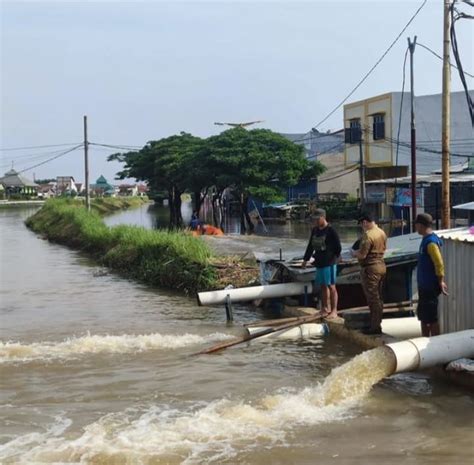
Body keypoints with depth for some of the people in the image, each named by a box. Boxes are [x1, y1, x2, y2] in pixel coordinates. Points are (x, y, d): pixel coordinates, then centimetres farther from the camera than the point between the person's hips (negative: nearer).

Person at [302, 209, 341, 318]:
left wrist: (336, 256, -18)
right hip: (319, 262, 7)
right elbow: (310, 246, 21)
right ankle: (325, 308, 22)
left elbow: (338, 246, -11)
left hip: (329, 263, -7)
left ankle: (334, 311, 2)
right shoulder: (314, 230, 12)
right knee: (323, 286, 13)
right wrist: (306, 259, 23)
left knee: (331, 286, -3)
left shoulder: (331, 231, -10)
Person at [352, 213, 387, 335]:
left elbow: (362, 254, -22)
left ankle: (375, 327, 0)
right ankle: (376, 323, 22)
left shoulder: (368, 235, -19)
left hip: (370, 268, -9)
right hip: (381, 266, 9)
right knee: (378, 297, 14)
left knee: (372, 298, -3)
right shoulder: (382, 233, 9)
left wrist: (354, 253, 0)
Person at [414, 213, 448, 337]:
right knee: (423, 316, 17)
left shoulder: (431, 242, -20)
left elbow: (439, 263, -24)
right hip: (424, 285, 10)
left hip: (430, 287, -10)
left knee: (431, 318, -3)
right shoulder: (426, 239, 12)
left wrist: (441, 282, -21)